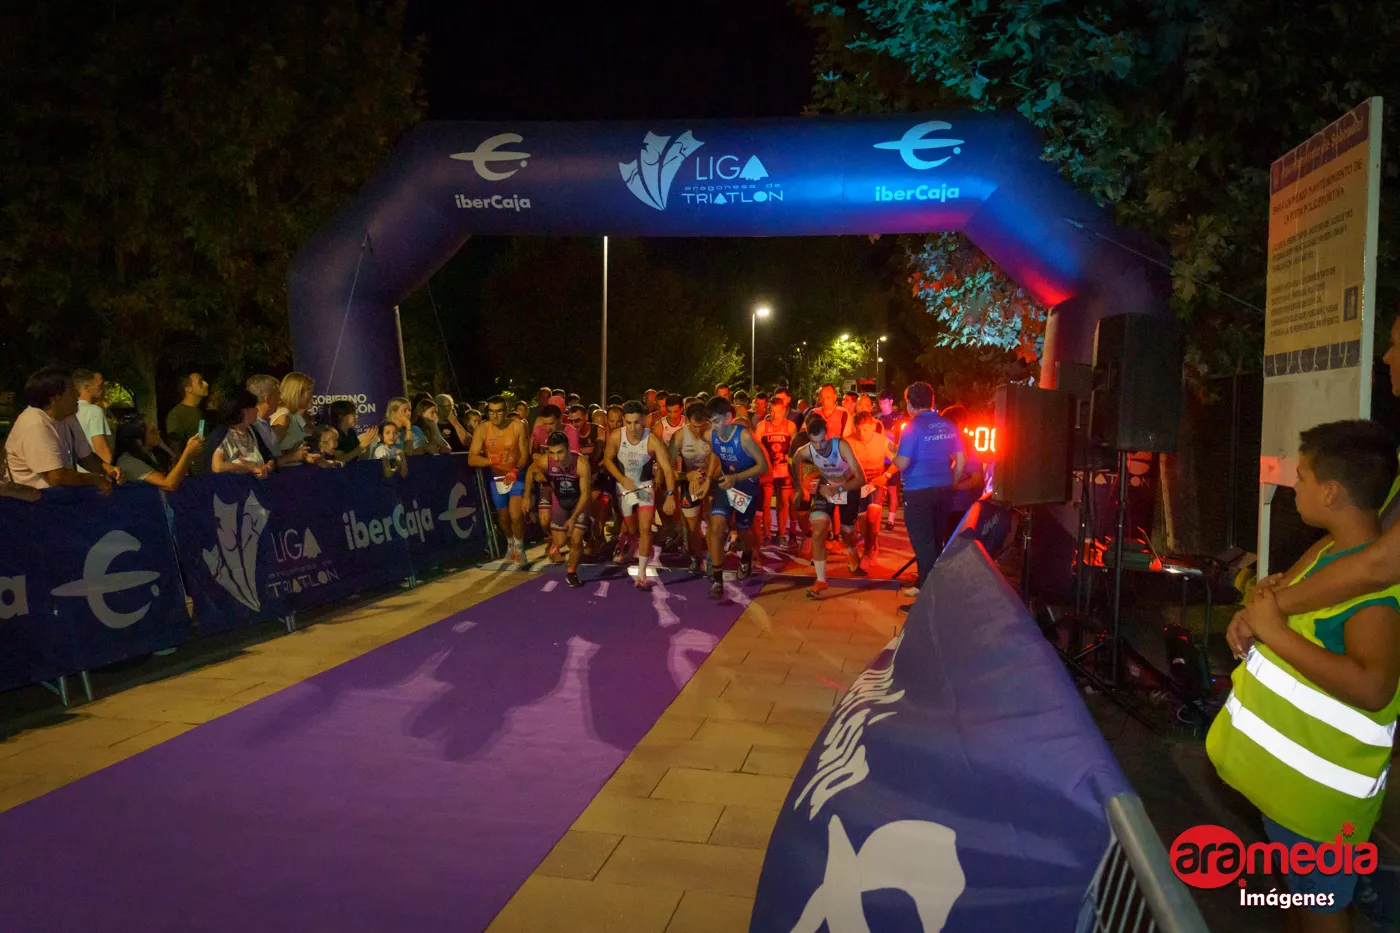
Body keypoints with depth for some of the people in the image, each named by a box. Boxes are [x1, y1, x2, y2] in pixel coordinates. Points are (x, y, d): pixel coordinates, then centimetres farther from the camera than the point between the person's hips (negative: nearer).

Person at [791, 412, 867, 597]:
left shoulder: (842, 445, -36)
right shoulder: (805, 451, -26)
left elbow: (861, 479, -37)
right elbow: (794, 461, 1)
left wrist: (838, 489, -47)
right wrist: (799, 488, 3)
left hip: (849, 488, -1)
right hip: (825, 487, 1)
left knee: (848, 533, 16)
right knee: (818, 529, -19)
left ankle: (853, 559, 53)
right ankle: (821, 582, -14)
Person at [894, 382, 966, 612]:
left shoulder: (913, 427, -13)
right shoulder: (948, 426, 4)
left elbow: (902, 463, -16)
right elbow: (961, 460, 7)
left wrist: (891, 453, 4)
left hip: (918, 492, -6)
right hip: (944, 489, 6)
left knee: (924, 544, 0)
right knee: (936, 541, 17)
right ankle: (923, 585, 31)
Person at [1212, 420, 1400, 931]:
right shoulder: (1328, 552, 5)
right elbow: (1296, 616, 18)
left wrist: (1274, 632, -31)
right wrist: (1252, 621, -3)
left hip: (1320, 785, -9)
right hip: (1288, 766, 9)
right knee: (1298, 891, 27)